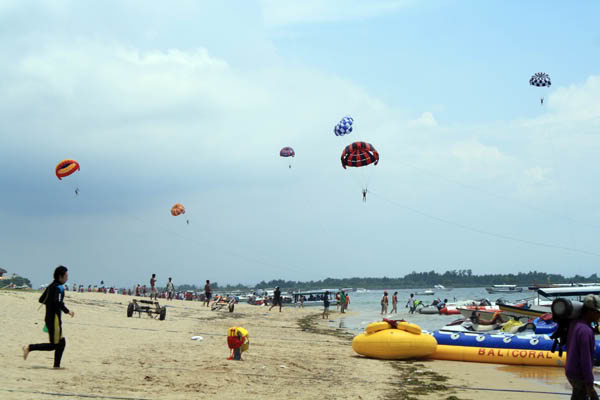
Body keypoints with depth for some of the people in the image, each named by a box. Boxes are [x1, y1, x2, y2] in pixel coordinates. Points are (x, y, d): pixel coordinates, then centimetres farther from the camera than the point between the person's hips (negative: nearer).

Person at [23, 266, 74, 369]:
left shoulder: (51, 286, 13)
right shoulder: (58, 287, -15)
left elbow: (41, 300, 18)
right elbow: (57, 302, -29)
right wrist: (68, 311, -21)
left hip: (49, 318, 10)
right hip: (55, 319, -10)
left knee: (61, 343, 13)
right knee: (54, 345, -4)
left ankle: (56, 365, 13)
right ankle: (30, 348, -5)